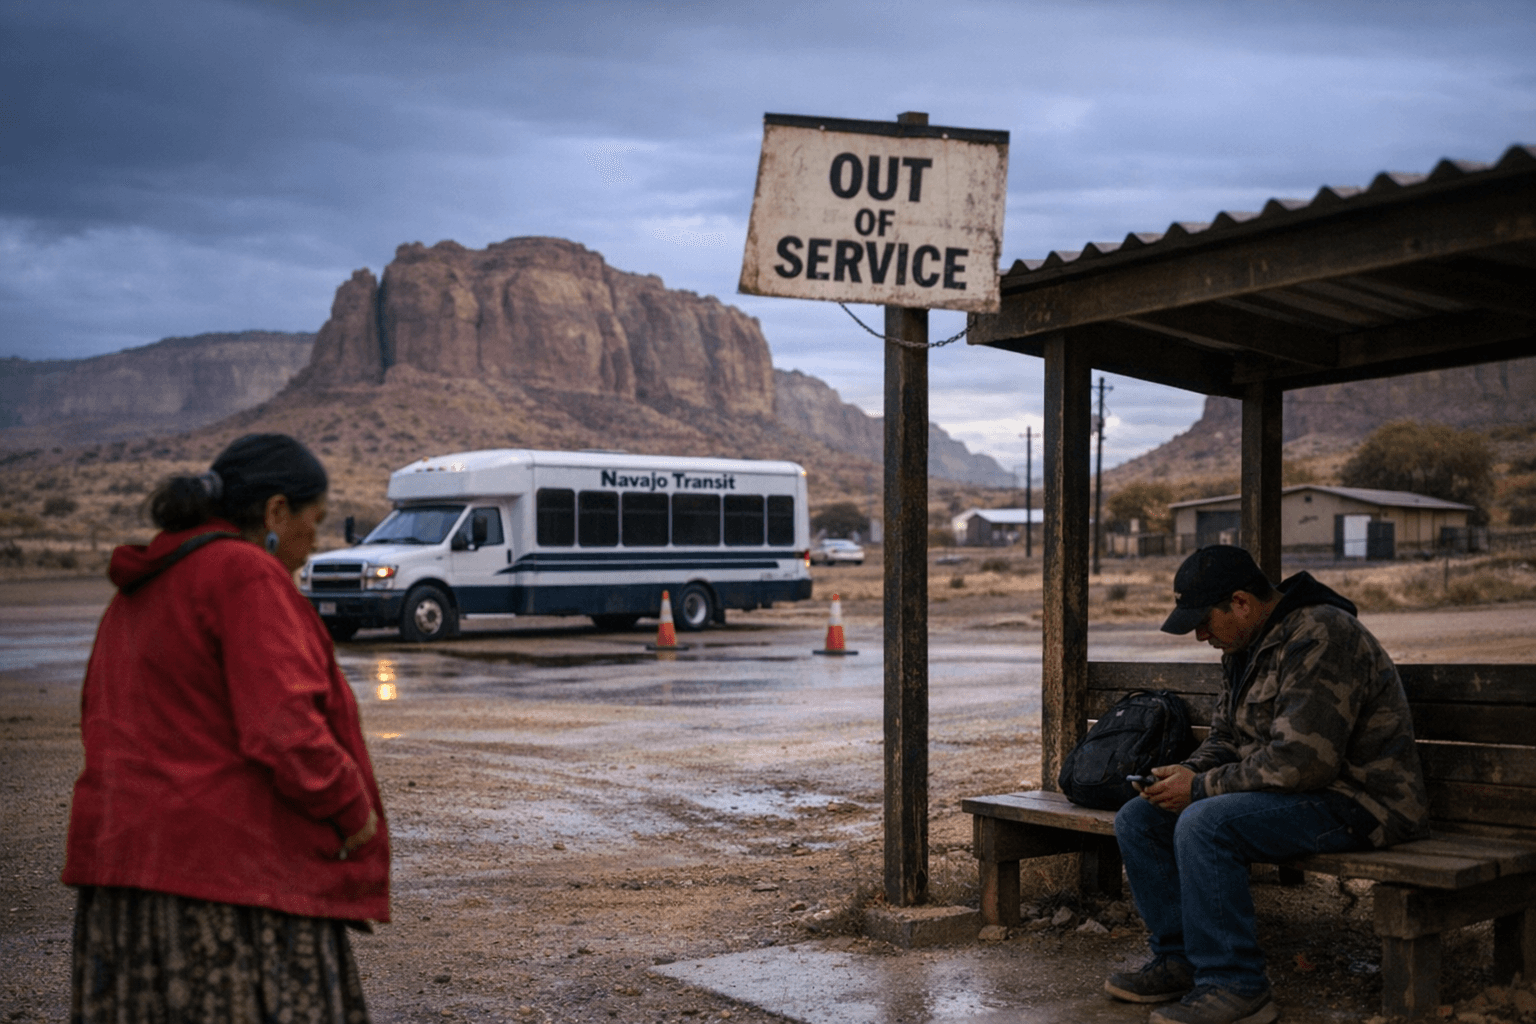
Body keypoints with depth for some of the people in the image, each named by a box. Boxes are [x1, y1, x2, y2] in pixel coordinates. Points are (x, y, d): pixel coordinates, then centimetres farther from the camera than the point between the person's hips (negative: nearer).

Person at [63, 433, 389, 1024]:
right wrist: (354, 809, -7)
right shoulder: (247, 575, -12)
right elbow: (283, 730, -21)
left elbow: (102, 725, 19)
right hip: (235, 868, -9)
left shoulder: (137, 593, 17)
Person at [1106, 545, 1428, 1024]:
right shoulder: (1247, 644, 10)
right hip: (1282, 791, 10)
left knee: (1205, 823, -31)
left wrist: (1202, 788, -20)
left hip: (1354, 800, -10)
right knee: (1138, 819, 0)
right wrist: (1186, 773, -3)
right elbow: (1225, 736, 20)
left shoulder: (1320, 637, -21)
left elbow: (1302, 760, -29)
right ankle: (1179, 960, 8)